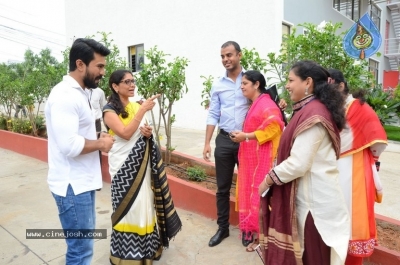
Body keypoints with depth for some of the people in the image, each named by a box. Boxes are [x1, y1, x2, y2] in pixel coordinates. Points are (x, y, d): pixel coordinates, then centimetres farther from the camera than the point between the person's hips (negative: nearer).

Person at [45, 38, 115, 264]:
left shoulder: (79, 93, 12)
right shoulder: (65, 95, -20)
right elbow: (69, 145, -28)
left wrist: (97, 138, 3)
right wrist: (100, 144, -13)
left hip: (83, 182, 10)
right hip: (72, 186, -10)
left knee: (84, 242, 21)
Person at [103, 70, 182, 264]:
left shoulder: (136, 106, 8)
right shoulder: (110, 110, -10)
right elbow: (125, 133, -23)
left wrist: (148, 133, -7)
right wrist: (143, 110, -24)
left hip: (142, 162, 6)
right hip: (124, 165, -6)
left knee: (145, 202, 12)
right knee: (128, 205, 1)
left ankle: (145, 246, 28)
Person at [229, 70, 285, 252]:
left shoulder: (266, 104, -13)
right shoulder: (254, 105, 17)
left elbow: (273, 128, -24)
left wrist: (246, 136, -20)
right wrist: (242, 135, 6)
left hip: (261, 157, -9)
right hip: (251, 156, 9)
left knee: (259, 193, -3)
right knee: (250, 190, 12)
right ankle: (252, 230, 23)